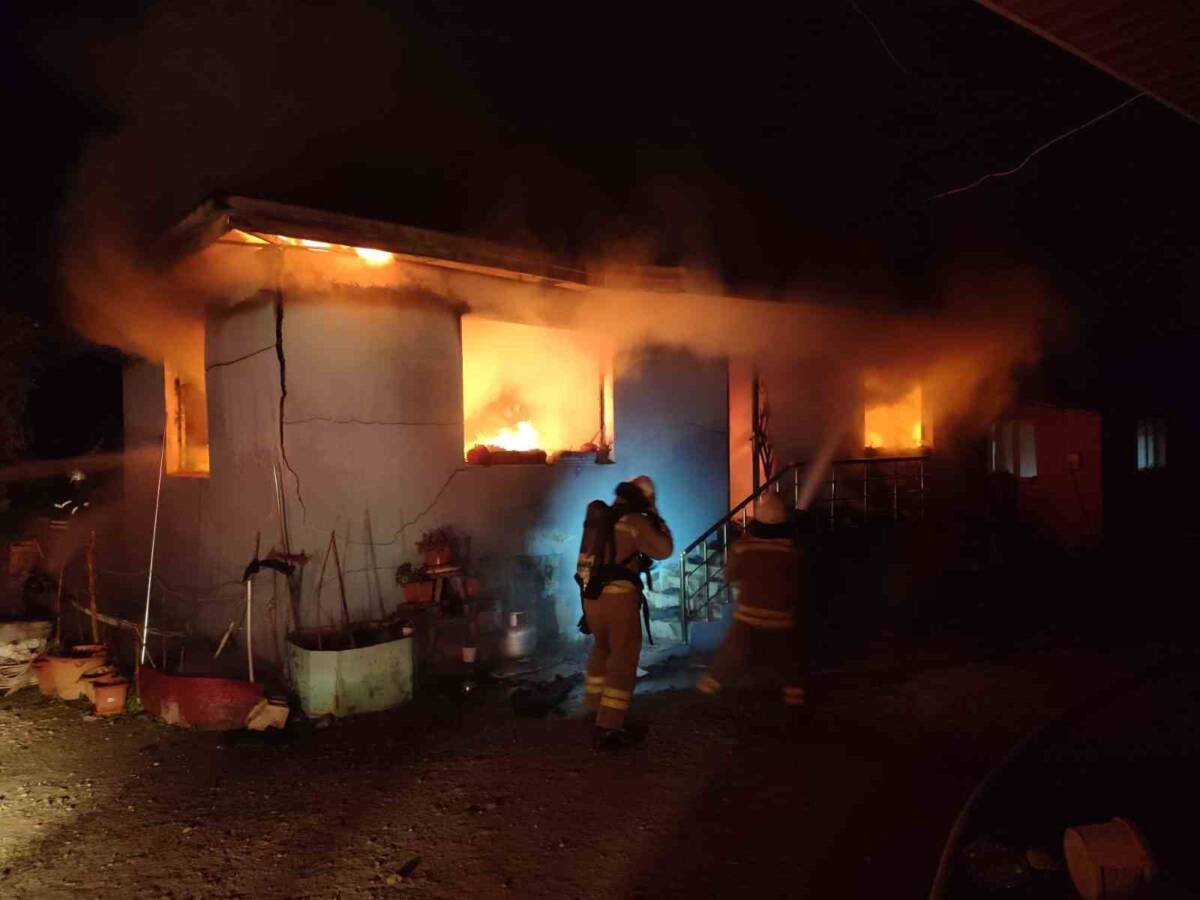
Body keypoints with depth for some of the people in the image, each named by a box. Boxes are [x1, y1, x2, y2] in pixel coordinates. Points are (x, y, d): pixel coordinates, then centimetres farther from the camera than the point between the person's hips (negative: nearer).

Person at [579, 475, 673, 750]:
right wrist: (655, 518, 4)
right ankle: (608, 729, 1)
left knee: (601, 651, 26)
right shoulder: (635, 521, -10)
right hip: (619, 598, -7)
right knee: (622, 661, 1)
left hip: (592, 596, 7)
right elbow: (664, 550, -5)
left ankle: (595, 709, 39)